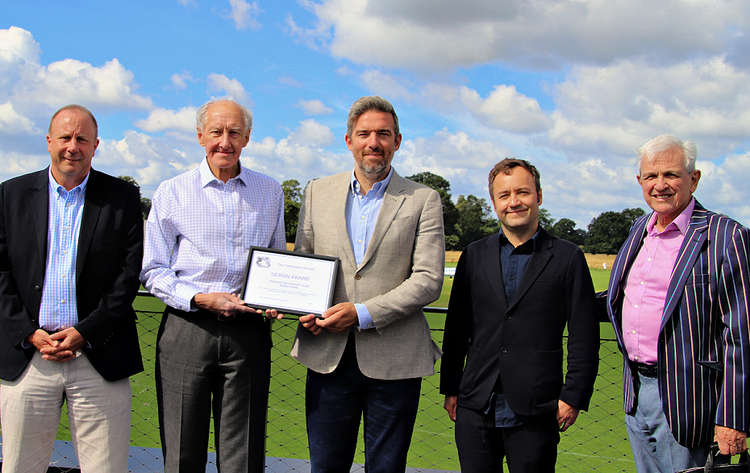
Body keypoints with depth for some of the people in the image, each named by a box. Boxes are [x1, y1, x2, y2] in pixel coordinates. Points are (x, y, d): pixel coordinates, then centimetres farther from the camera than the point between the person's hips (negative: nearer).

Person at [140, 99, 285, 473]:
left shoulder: (270, 192, 11)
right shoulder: (171, 193, 4)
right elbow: (152, 271, 3)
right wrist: (201, 299, -12)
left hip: (248, 332, 1)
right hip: (186, 330, -1)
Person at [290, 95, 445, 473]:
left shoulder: (423, 200, 1)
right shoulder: (318, 192, 10)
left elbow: (428, 280, -7)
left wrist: (362, 313, -16)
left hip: (394, 360, -2)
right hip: (328, 357, 2)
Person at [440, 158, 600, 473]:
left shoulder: (568, 258, 1)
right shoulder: (474, 255, 9)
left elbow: (584, 337, 0)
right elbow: (456, 328, 12)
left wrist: (574, 397, -5)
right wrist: (450, 388, 9)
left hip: (535, 414, -2)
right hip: (476, 410, 3)